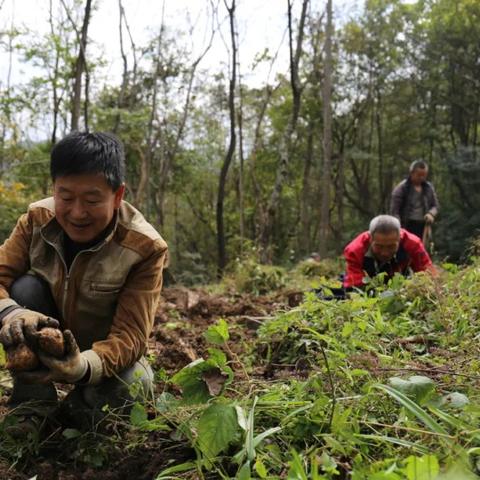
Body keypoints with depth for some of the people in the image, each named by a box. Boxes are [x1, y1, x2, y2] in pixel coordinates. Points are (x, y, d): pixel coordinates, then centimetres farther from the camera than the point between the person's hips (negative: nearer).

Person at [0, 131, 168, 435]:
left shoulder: (145, 247, -26)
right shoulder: (37, 219, -16)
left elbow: (131, 334, -30)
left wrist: (84, 365, -52)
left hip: (104, 354, -2)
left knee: (131, 385, -33)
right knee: (25, 289, -26)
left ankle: (76, 409, 1)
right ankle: (33, 404, -14)